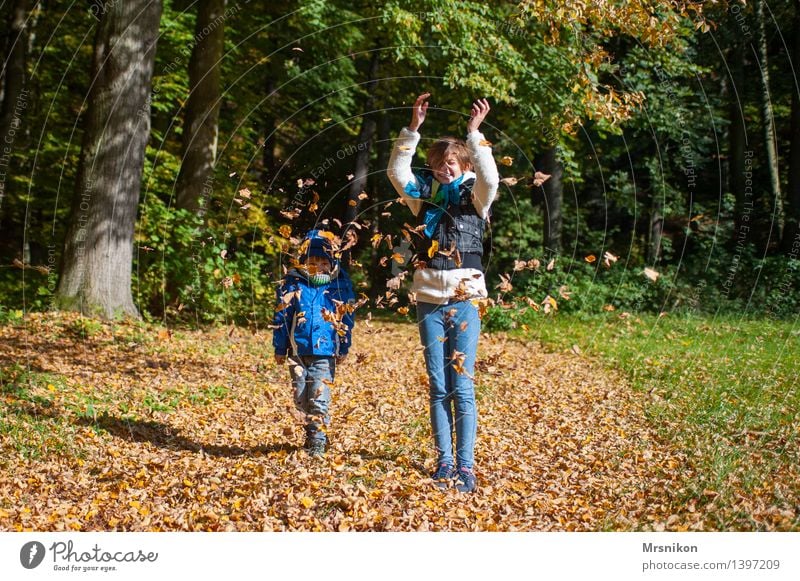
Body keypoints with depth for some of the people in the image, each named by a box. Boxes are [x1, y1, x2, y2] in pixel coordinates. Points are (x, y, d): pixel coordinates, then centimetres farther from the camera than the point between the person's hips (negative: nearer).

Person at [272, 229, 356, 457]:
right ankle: (313, 426, 30)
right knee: (301, 398, 9)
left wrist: (344, 348, 6)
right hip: (298, 351, 2)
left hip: (325, 353, -2)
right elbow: (281, 317, 5)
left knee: (319, 397, -6)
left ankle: (317, 439, 1)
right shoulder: (293, 284, 1)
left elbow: (347, 319, 6)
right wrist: (280, 349, 5)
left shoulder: (339, 285, 0)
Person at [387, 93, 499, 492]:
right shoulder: (425, 196, 9)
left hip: (464, 298, -2)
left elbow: (490, 178, -19)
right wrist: (413, 128, -14)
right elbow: (397, 172, -6)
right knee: (438, 387, 5)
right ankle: (444, 463, 11)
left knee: (462, 386, -4)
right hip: (429, 298, 3)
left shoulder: (475, 196, 2)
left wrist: (474, 133, -23)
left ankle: (465, 466, -1)